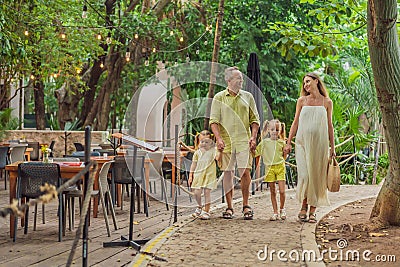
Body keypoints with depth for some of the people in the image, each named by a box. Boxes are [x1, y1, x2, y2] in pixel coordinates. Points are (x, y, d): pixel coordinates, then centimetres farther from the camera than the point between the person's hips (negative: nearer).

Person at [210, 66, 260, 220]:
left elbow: (254, 120, 13)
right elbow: (214, 121, 2)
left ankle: (246, 205, 6)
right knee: (227, 173, 2)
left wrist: (253, 137, -1)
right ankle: (229, 207, 9)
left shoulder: (247, 97, 12)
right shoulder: (219, 98, 7)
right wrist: (218, 138, -11)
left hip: (244, 141, 1)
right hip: (226, 142, 0)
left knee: (245, 172, -8)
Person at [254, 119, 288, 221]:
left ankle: (282, 209, 17)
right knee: (272, 192, 4)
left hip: (280, 167, 0)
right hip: (270, 168, 0)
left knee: (282, 191, -6)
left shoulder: (281, 142, 6)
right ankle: (275, 213, 11)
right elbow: (256, 153, 7)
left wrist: (286, 152, 4)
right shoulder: (265, 142, 4)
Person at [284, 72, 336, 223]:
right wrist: (288, 142, 4)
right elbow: (295, 122, 10)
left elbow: (329, 126, 10)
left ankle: (312, 211, 6)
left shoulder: (327, 102, 8)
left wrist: (332, 148, 8)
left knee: (317, 176, -1)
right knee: (304, 175, -8)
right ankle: (303, 207, 8)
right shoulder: (302, 101, 9)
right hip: (303, 142, 0)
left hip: (320, 143, 0)